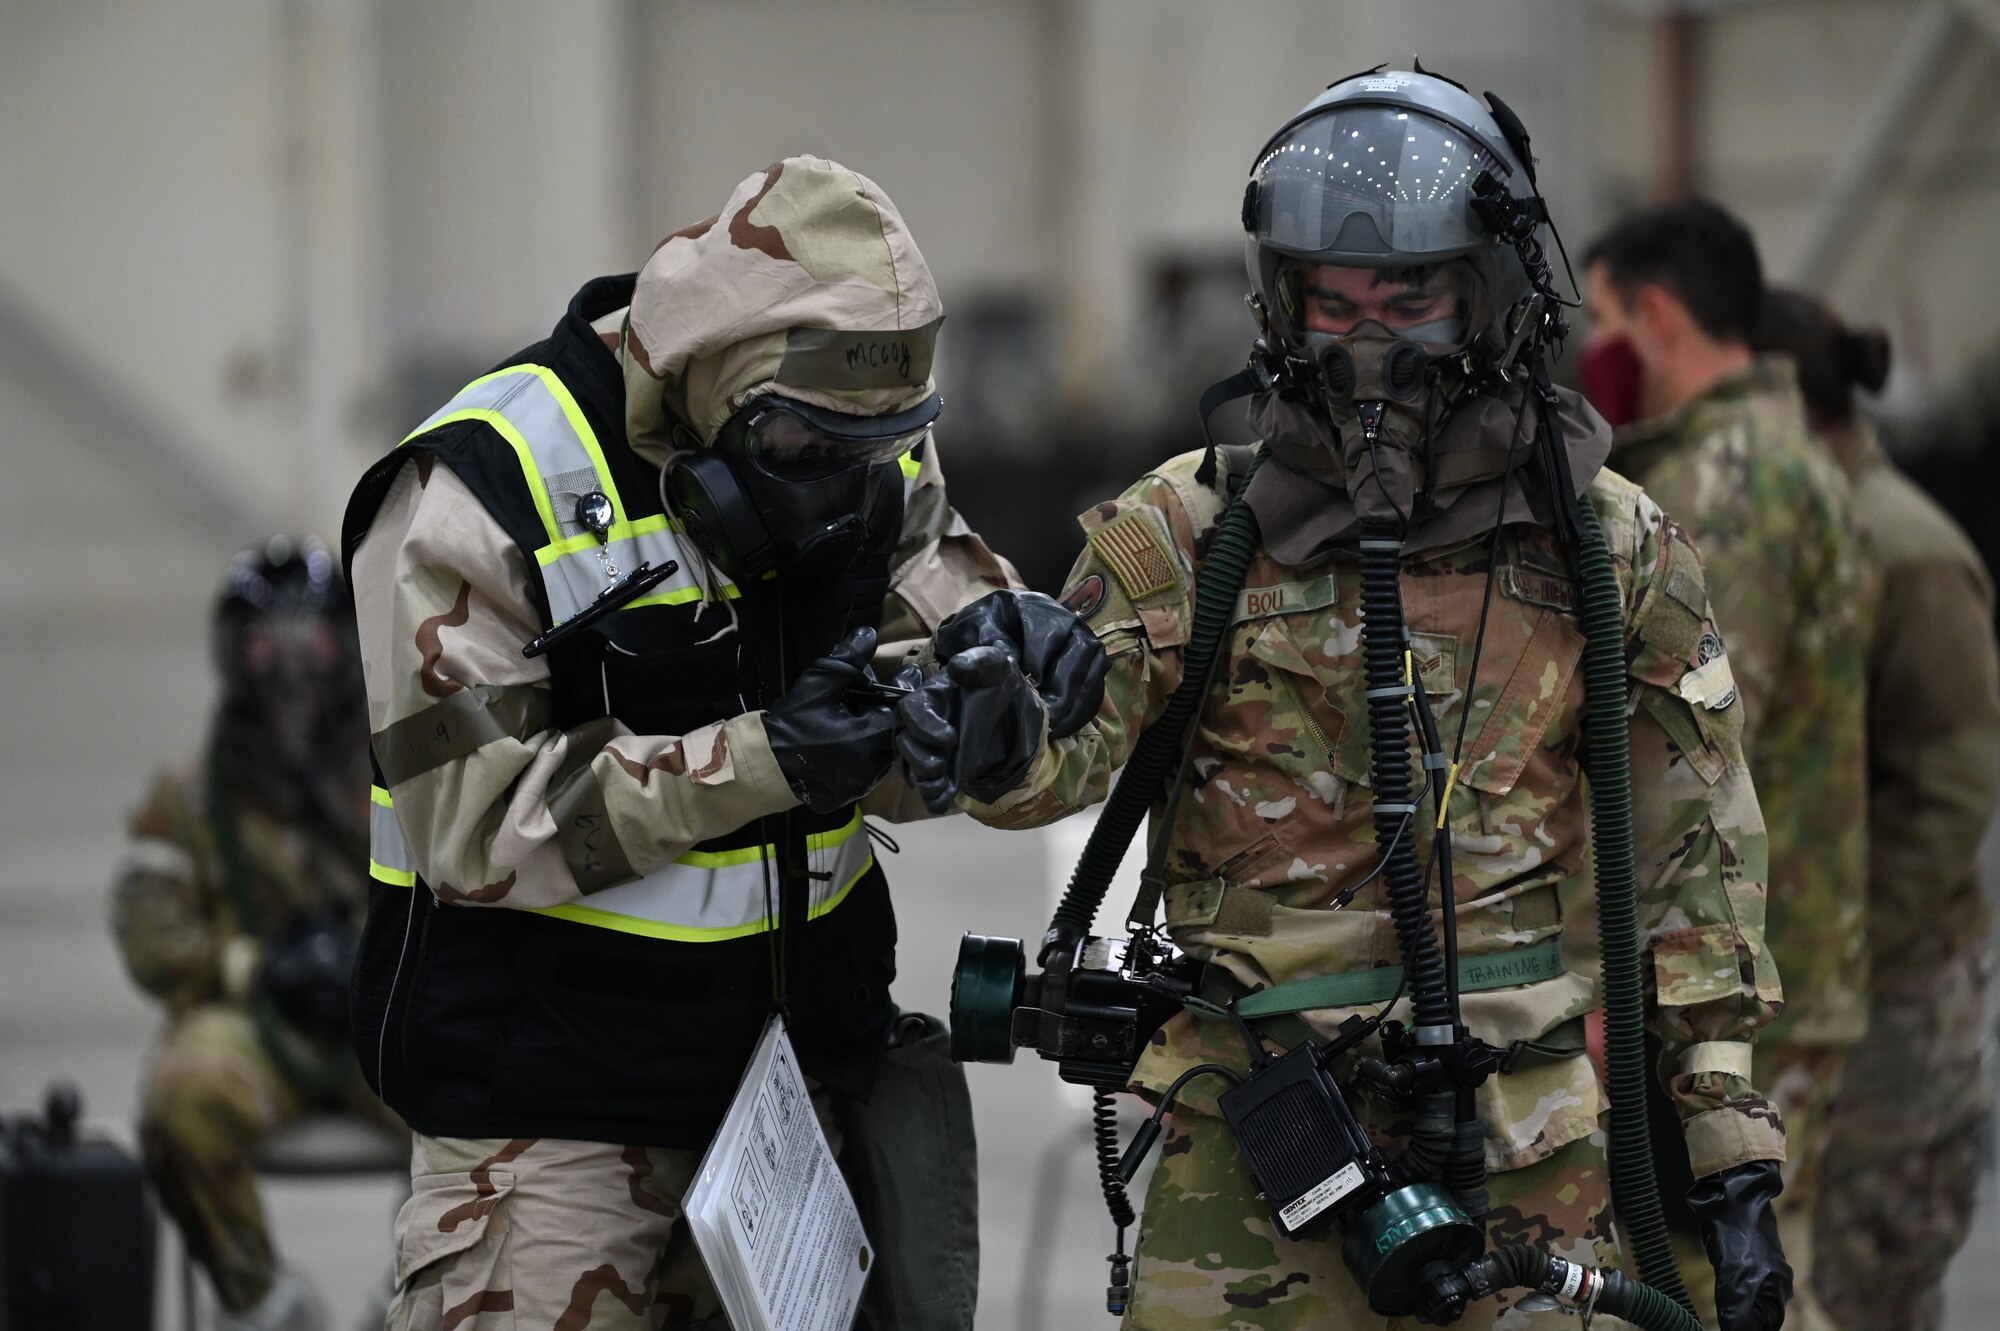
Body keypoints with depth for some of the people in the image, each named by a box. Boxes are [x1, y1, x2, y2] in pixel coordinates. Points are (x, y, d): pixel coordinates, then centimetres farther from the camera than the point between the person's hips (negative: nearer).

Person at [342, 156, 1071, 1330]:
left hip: (802, 1052, 6)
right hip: (556, 1090, -6)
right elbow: (473, 824, -20)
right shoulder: (484, 493, -17)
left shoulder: (871, 459, 2)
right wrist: (762, 759, -26)